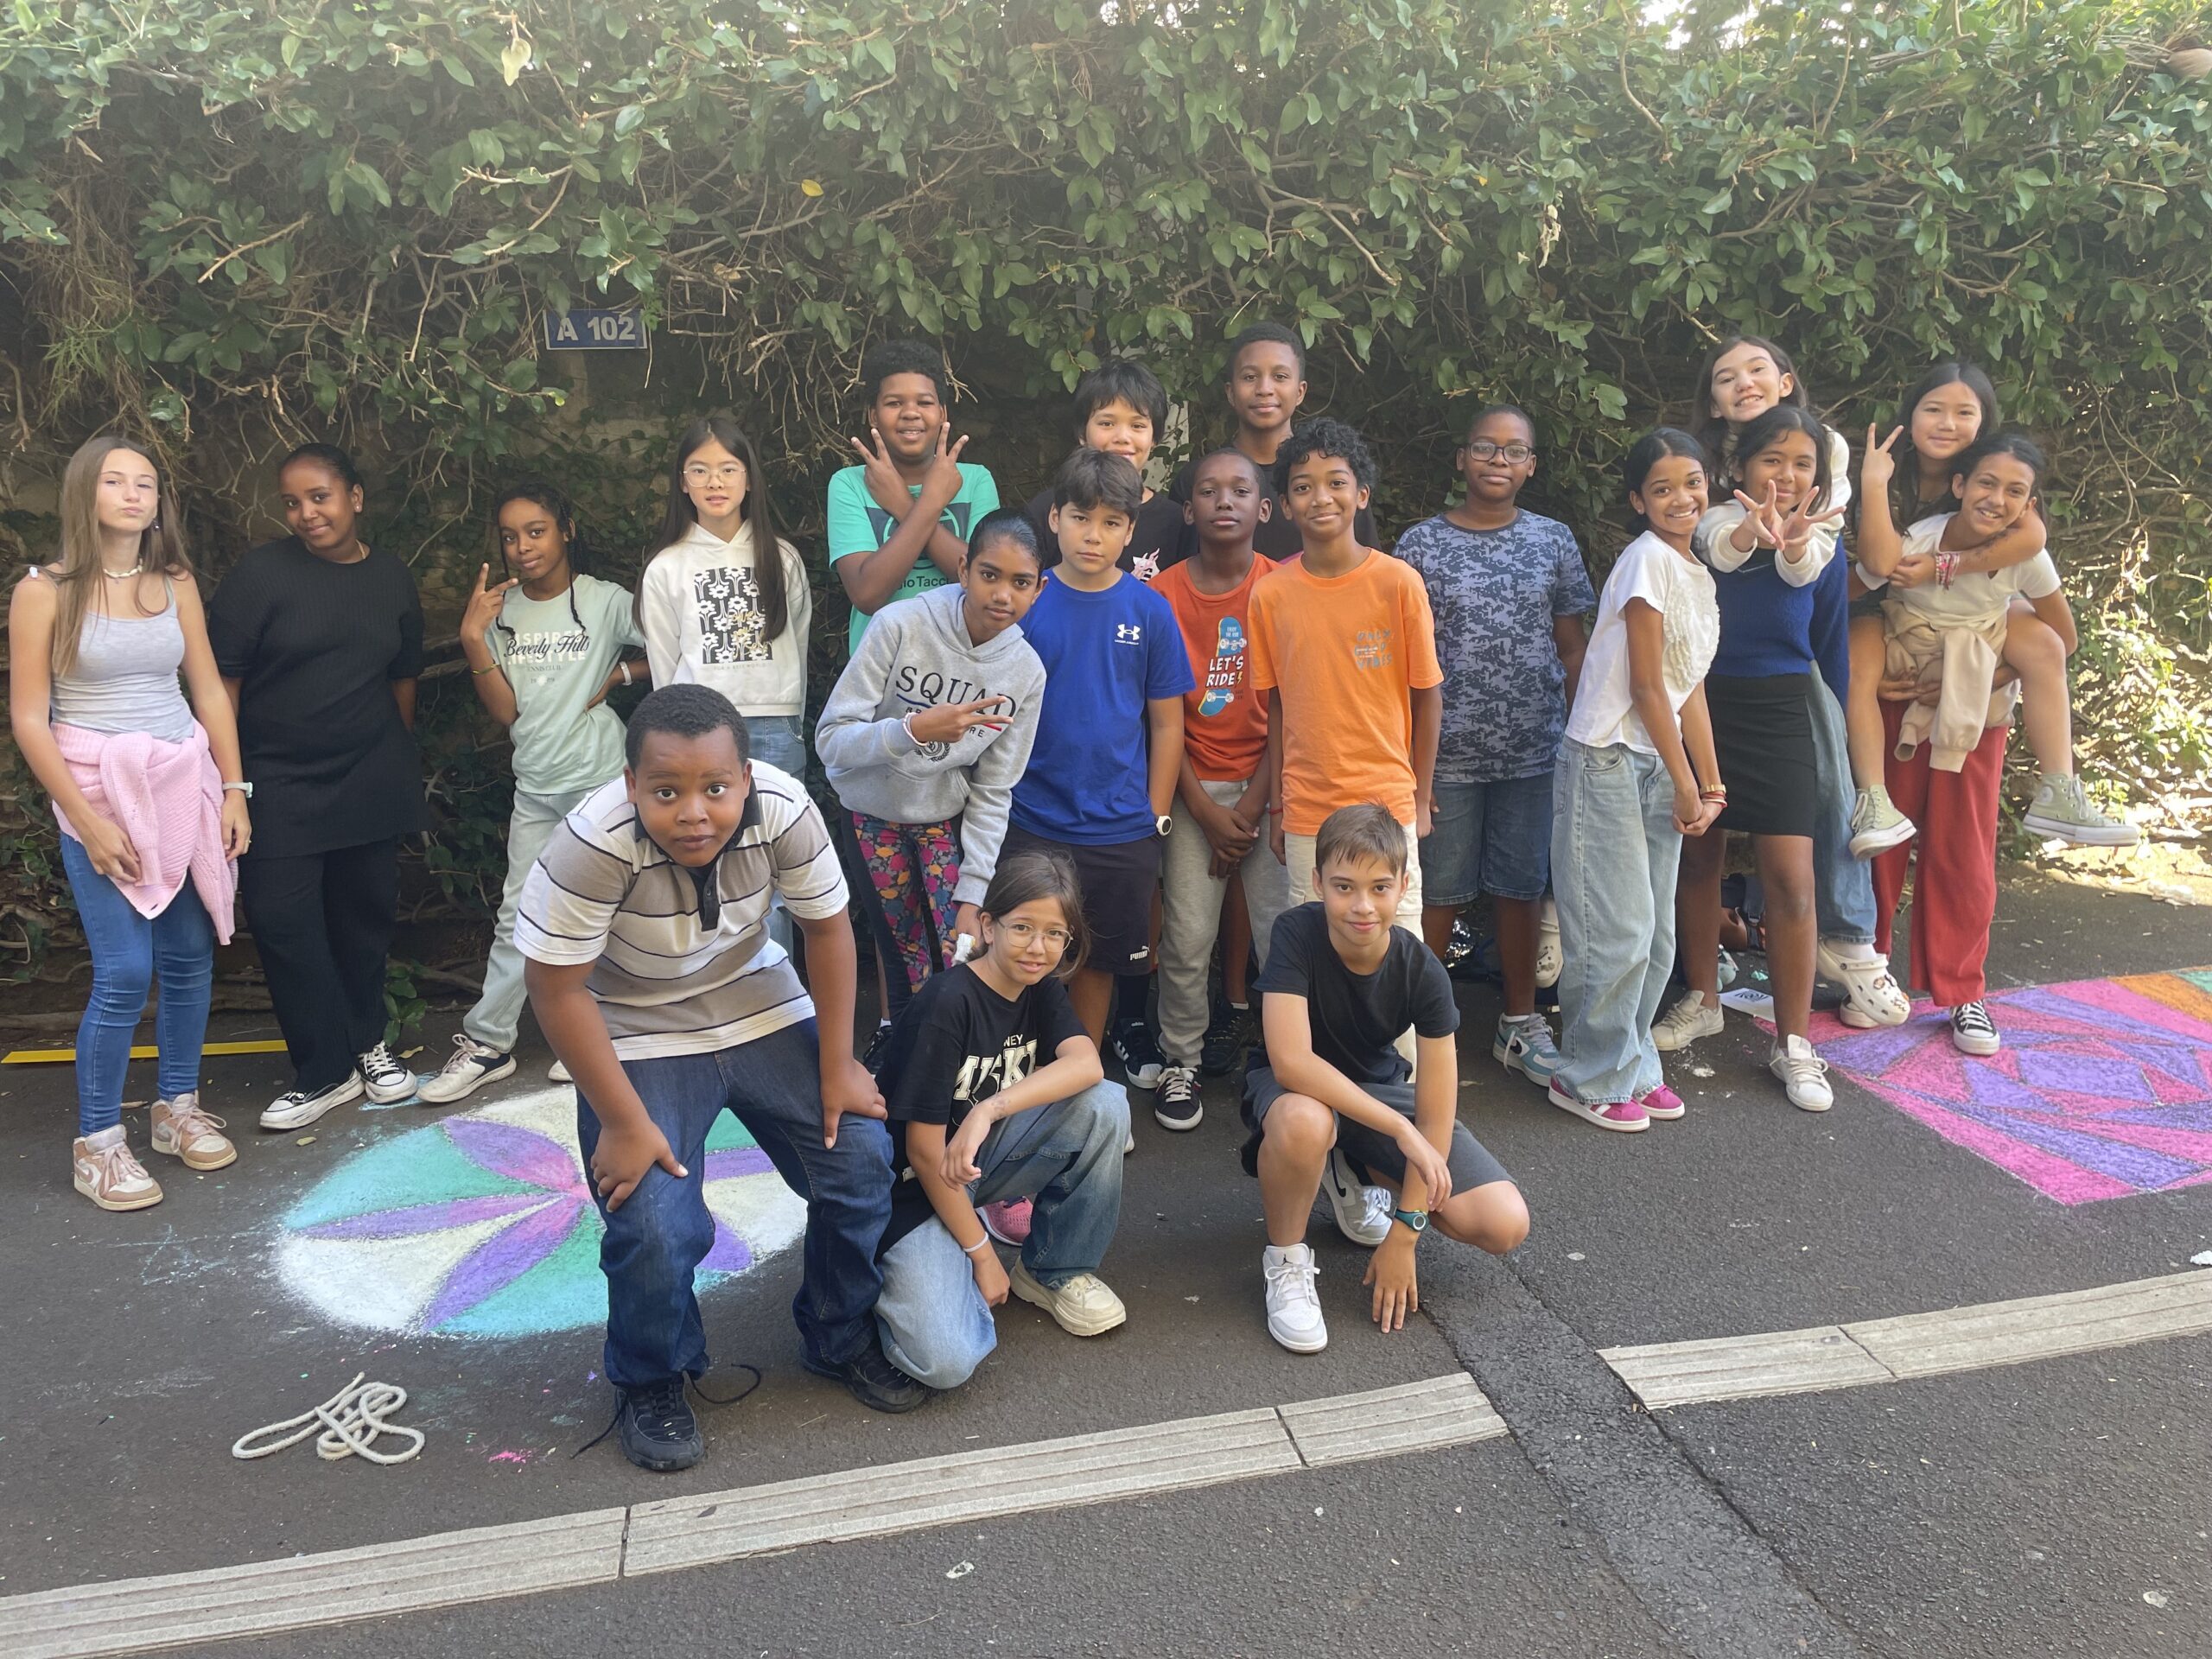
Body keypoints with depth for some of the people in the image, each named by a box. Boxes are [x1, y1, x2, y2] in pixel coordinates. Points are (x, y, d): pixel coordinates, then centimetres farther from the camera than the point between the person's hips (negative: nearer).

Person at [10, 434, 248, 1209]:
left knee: (190, 955, 7)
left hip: (186, 783, 4)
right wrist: (88, 821, -11)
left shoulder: (176, 584, 7)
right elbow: (29, 719, -6)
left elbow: (209, 689, 9)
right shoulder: (45, 591, -5)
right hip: (100, 791, -4)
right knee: (125, 974, -7)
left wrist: (233, 788, 4)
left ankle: (177, 1107, 25)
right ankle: (97, 1143, 8)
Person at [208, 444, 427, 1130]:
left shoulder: (393, 580, 5)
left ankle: (366, 1042, 31)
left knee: (365, 916, 11)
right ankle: (326, 1070, 9)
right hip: (280, 785, -3)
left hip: (370, 784, 3)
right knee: (286, 924, -4)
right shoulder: (262, 572, -7)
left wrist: (399, 765, 17)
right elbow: (221, 679, -8)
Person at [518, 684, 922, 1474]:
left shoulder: (784, 810, -25)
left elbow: (826, 926, -10)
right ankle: (653, 1381, 17)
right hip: (639, 1037, -3)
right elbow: (557, 989, -22)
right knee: (655, 1229, -17)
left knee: (861, 1159, -5)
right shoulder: (594, 844, -32)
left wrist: (837, 1068, -5)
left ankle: (840, 1338, 24)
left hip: (762, 1009, 3)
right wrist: (624, 1122, -18)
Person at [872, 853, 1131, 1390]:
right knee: (947, 1362, -26)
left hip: (988, 1155, 6)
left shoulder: (1042, 990, -2)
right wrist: (982, 1254, -16)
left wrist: (990, 1109, -39)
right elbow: (925, 1151, -21)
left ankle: (1054, 1270, -1)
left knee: (1105, 1106, -21)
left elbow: (1086, 1064, -23)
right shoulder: (948, 1003, -24)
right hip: (919, 1184, -6)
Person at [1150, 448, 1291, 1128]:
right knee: (1186, 937, -2)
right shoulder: (1165, 594, 1)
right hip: (1195, 789, 0)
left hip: (1269, 784, 0)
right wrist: (1206, 810, -6)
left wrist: (1252, 806, -6)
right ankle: (1180, 1063, 16)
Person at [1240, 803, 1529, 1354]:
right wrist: (1401, 1129, -35)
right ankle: (1287, 1260, -12)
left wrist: (1403, 1236, -18)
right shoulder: (1297, 932, -28)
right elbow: (1292, 1061, -36)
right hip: (1298, 1086, -3)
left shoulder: (1422, 970, -21)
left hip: (1380, 1086, 3)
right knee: (1304, 1122, -43)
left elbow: (1435, 1115, -18)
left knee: (1505, 1226, -11)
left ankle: (1357, 1178, 15)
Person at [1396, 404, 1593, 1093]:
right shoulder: (1421, 545, 0)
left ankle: (1520, 1024, 25)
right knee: (1439, 894, 4)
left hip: (1535, 753, 2)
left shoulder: (1554, 541, 7)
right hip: (1446, 753, -2)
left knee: (1523, 889, 11)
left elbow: (1572, 648, 10)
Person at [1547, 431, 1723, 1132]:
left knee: (1656, 935, 12)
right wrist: (1686, 784, -9)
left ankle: (1631, 1065, 26)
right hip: (1607, 760, -9)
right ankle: (1589, 1078, 11)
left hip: (1658, 764, 9)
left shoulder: (1697, 575, 13)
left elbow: (1689, 690, 14)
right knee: (1619, 932, -5)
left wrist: (1710, 784, 10)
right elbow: (1646, 686, -14)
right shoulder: (1648, 559, -13)